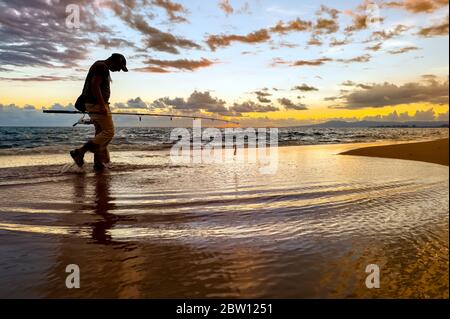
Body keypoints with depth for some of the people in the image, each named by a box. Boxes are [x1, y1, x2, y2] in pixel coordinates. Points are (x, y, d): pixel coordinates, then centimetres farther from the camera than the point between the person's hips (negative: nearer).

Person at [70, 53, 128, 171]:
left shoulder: (101, 67, 21)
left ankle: (98, 162, 12)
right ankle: (80, 152, -9)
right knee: (109, 132, -9)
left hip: (94, 104, 11)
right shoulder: (102, 67, -11)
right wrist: (102, 105, -24)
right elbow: (95, 85, -21)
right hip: (97, 104, -11)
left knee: (100, 132, 10)